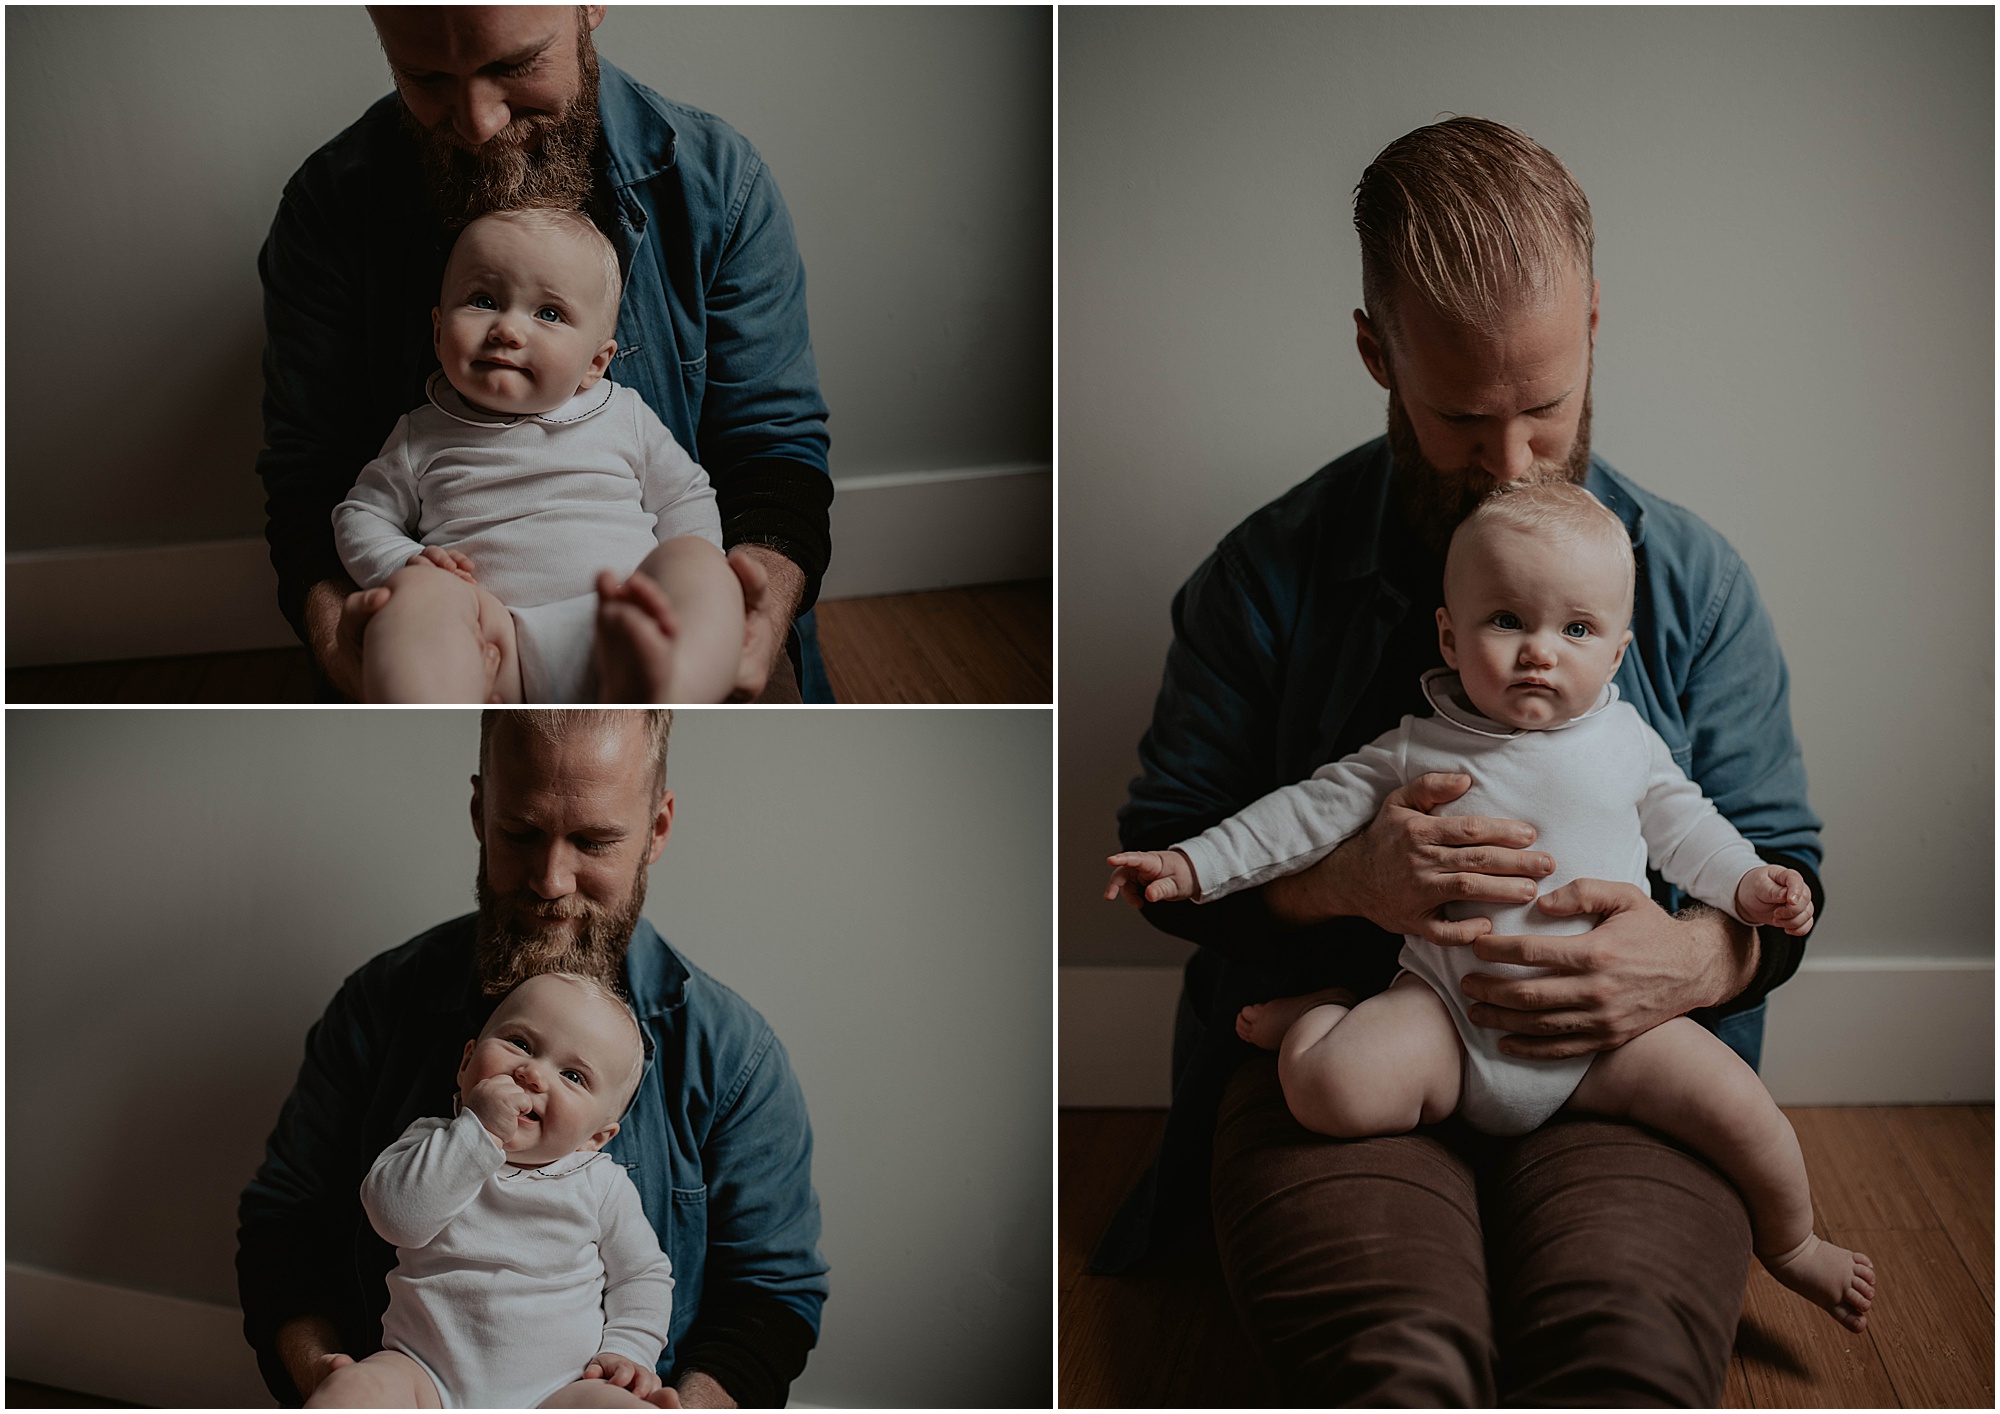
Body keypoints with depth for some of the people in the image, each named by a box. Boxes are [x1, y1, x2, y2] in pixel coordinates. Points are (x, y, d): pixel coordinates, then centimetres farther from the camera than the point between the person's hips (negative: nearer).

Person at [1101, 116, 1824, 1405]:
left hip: (1612, 1059, 1)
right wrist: (1341, 879, -14)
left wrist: (1698, 960, -13)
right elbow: (1165, 848, 8)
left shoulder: (1695, 580, 10)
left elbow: (1783, 865, 13)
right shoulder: (1269, 575, 6)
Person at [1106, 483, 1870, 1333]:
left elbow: (1683, 826, 16)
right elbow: (1311, 810, 4)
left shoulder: (1626, 742, 6)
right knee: (1329, 1091, -28)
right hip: (1449, 1010, -2)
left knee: (1737, 1105, -13)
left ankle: (1791, 1245, 20)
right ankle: (1317, 1016, 11)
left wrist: (1747, 884, -3)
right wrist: (1193, 865, -2)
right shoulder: (1418, 751, 1)